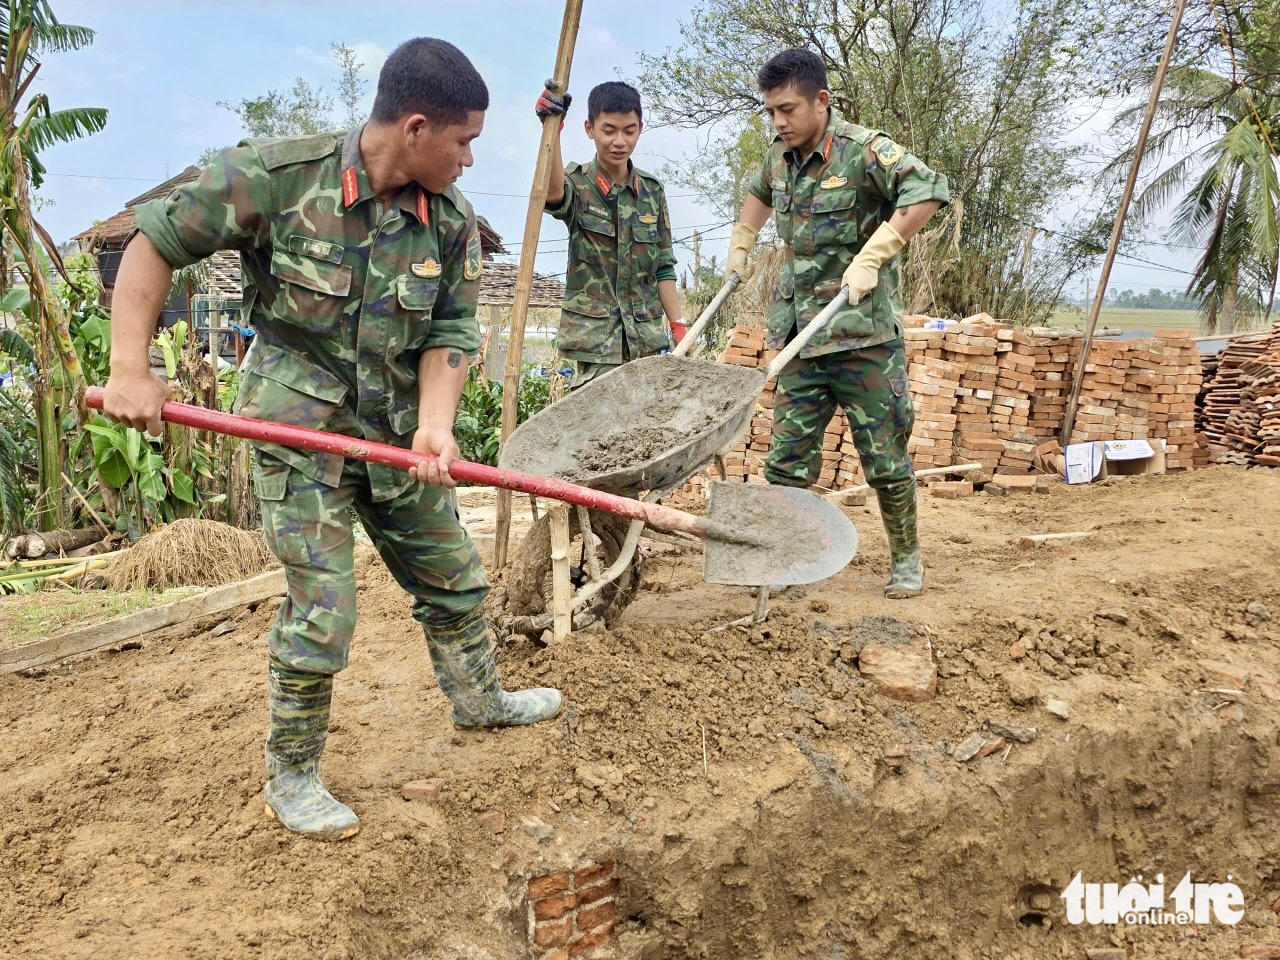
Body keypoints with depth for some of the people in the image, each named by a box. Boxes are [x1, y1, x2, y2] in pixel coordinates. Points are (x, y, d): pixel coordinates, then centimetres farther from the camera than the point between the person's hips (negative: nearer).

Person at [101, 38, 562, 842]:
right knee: (323, 609, -6)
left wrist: (435, 421, -23)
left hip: (395, 434, 5)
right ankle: (292, 777, 16)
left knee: (454, 578, 16)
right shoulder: (273, 176, -17)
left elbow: (452, 330, -4)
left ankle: (478, 699, 42)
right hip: (299, 431, -5)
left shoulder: (452, 221, -5)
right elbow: (154, 244, -9)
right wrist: (132, 370, -15)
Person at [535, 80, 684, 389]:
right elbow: (552, 193, -29)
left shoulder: (652, 190, 9)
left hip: (646, 337, 4)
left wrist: (678, 326, 6)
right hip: (593, 335, -4)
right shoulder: (577, 183, -2)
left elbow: (663, 267, 12)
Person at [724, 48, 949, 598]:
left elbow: (929, 191, -21)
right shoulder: (780, 157, 10)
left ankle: (907, 560, 21)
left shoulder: (864, 150, -11)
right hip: (801, 336, 6)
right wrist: (740, 246, 25)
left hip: (863, 333, -6)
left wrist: (871, 258, -24)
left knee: (884, 455, 4)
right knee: (787, 459, 6)